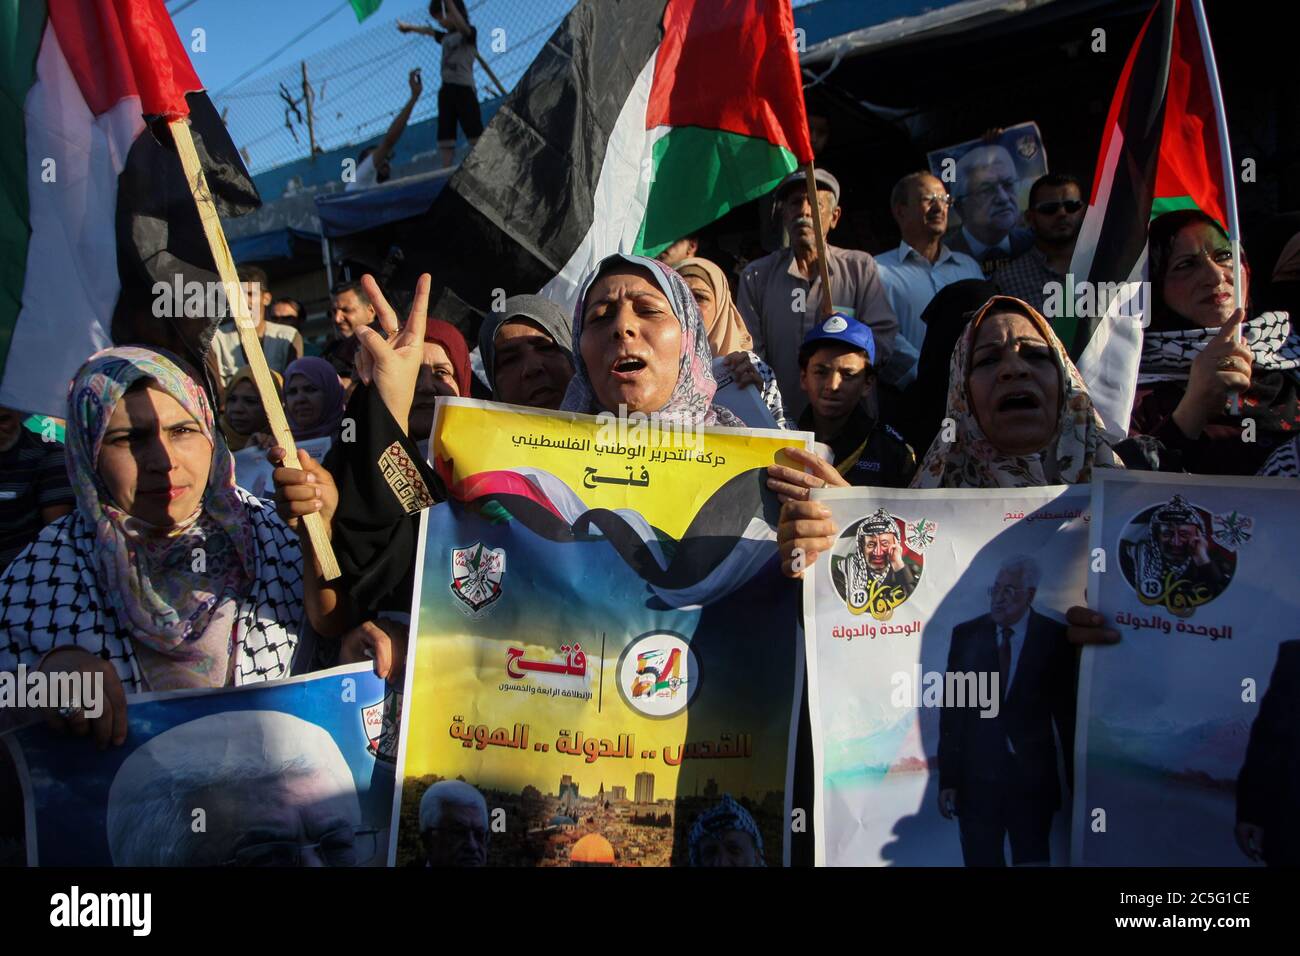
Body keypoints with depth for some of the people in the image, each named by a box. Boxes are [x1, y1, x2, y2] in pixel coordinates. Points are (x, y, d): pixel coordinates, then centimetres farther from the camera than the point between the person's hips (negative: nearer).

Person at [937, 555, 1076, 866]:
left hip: (1033, 781, -1)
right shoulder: (966, 635, 0)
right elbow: (951, 711, 0)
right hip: (975, 779, 1)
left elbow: (1067, 713, 1)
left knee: (1032, 858, 4)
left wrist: (1077, 780, 2)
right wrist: (947, 779, -3)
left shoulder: (1056, 638, -3)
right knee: (981, 859, 9)